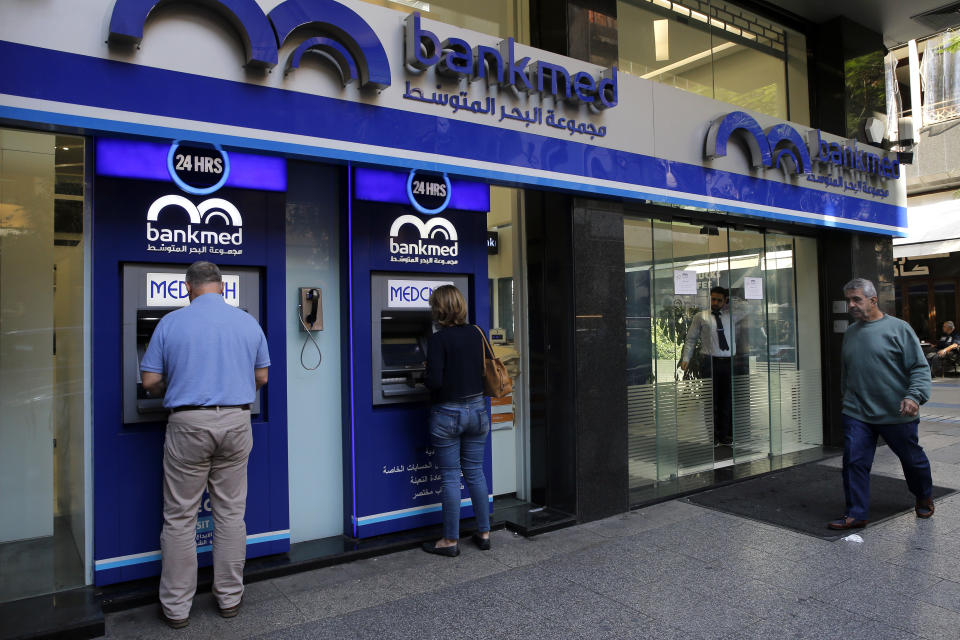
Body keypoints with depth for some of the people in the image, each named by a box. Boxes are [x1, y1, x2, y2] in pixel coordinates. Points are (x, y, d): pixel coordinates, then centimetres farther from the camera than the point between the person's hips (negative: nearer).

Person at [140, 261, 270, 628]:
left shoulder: (171, 323, -3)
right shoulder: (248, 323, 3)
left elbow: (150, 382, -1)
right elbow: (261, 378, 9)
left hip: (189, 423, -2)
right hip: (236, 422, 2)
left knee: (179, 518, 9)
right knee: (231, 513, 12)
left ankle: (176, 607, 19)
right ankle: (229, 597, 23)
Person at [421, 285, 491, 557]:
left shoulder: (438, 339, -16)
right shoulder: (476, 334, 2)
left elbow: (435, 381, -20)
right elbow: (484, 369, 9)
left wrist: (424, 377, 1)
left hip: (447, 414, -5)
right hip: (477, 409, 6)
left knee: (450, 477, 4)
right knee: (475, 473, 15)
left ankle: (451, 540, 14)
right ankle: (484, 533, 23)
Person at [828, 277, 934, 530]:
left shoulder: (898, 328, -6)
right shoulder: (850, 333, 10)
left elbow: (920, 367, -9)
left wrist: (914, 395, -22)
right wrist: (846, 397, 24)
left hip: (897, 414, -3)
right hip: (857, 414, 3)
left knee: (912, 459, 16)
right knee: (854, 462, -5)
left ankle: (924, 497, 43)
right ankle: (856, 514, 5)